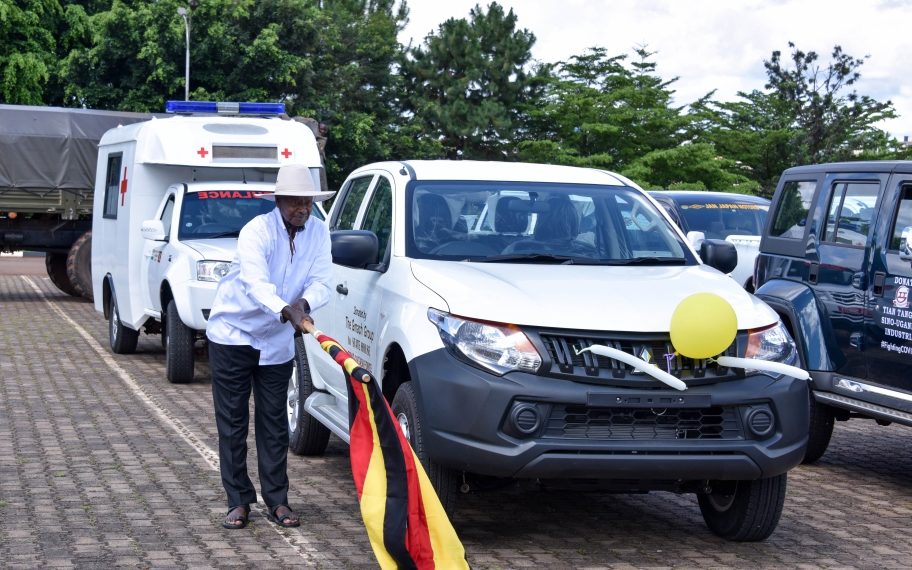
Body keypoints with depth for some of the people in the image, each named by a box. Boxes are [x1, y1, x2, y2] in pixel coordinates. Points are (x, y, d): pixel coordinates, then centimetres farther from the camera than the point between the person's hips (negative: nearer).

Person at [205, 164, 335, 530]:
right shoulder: (257, 231, -22)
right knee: (232, 421, 1)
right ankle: (238, 500, 8)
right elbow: (255, 282, -38)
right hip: (233, 333, -4)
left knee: (274, 423, 7)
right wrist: (286, 311, -56)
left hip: (278, 341, 4)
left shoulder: (318, 233, -5)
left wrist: (304, 302, -37)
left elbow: (321, 282, -13)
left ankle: (276, 500, 13)